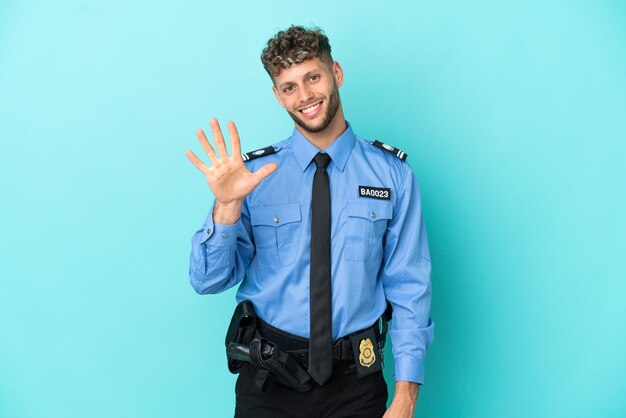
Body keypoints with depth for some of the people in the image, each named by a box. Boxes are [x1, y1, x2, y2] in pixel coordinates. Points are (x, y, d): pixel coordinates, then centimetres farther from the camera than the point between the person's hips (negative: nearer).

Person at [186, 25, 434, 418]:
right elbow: (209, 281, -6)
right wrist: (227, 206, -23)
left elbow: (409, 288, -5)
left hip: (356, 380, 0)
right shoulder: (254, 174, -5)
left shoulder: (392, 173, -5)